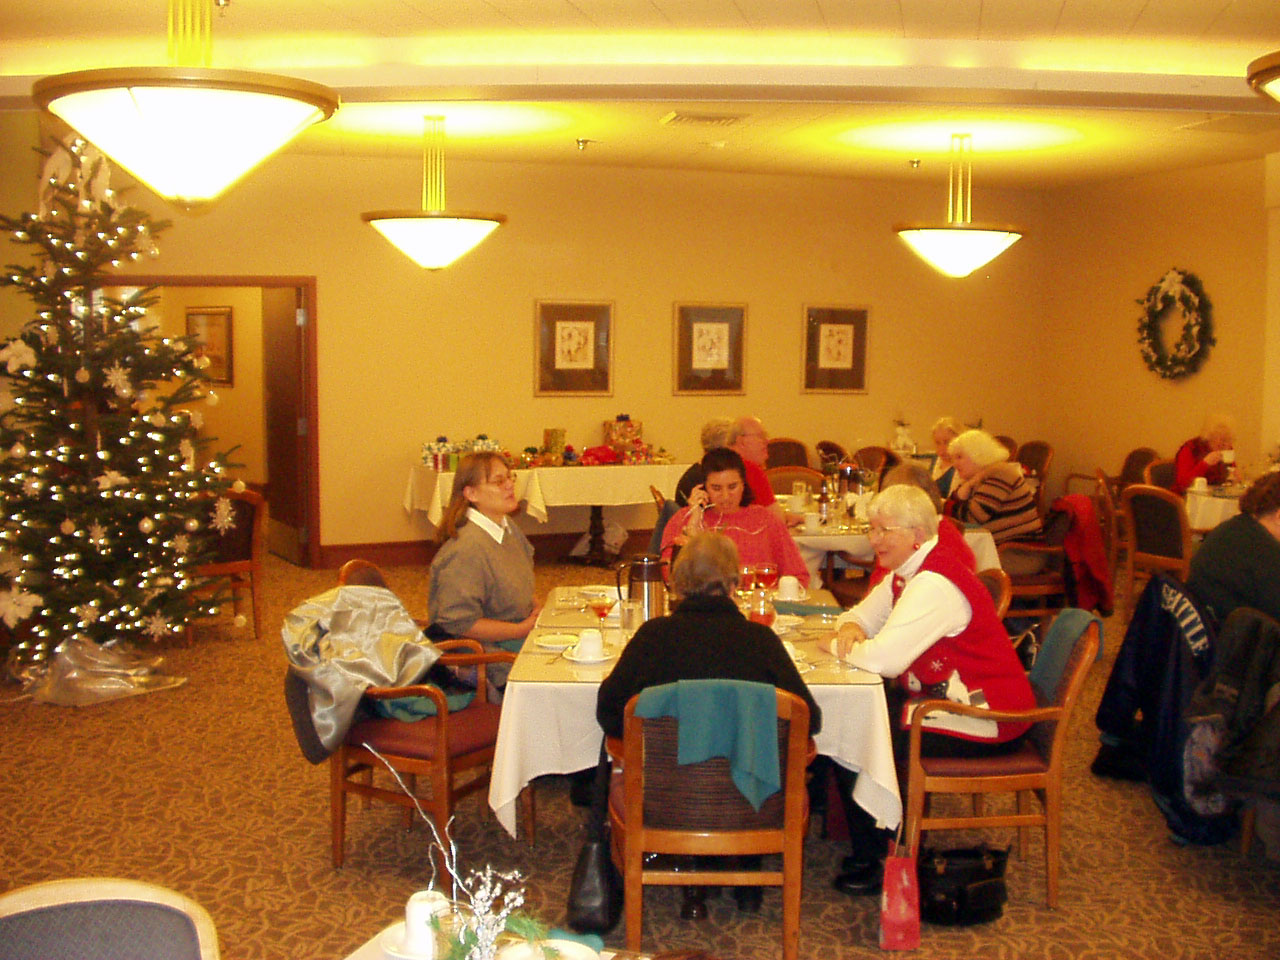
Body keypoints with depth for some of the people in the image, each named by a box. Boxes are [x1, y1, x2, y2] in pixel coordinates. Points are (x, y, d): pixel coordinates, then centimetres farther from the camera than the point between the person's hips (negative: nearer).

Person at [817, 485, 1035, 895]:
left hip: (984, 722, -10)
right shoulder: (906, 571, 8)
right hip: (945, 695, 10)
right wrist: (850, 627, -7)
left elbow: (884, 658, -32)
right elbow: (863, 615, 18)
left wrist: (834, 645, -13)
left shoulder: (934, 584, -24)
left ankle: (874, 861, 4)